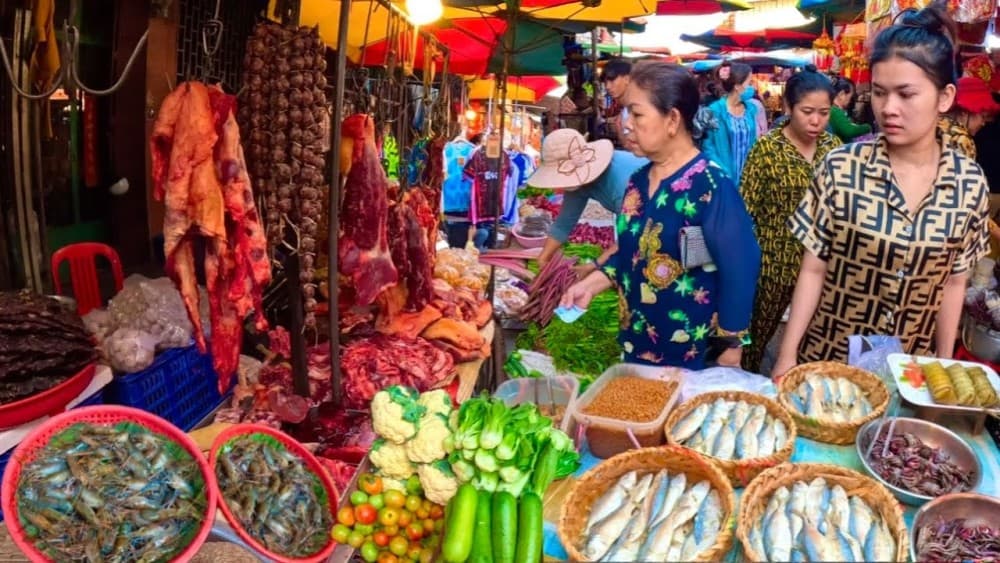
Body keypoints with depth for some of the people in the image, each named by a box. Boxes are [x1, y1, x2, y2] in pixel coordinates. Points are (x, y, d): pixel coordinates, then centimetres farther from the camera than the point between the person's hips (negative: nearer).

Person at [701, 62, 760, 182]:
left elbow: (753, 142, 17)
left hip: (748, 176, 5)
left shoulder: (751, 109, 8)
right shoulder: (715, 110, -10)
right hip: (725, 176, -5)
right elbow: (707, 146, -11)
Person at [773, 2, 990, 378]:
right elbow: (813, 269, -8)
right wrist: (787, 355, -10)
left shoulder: (970, 182, -6)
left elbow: (954, 282, 3)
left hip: (910, 368, 2)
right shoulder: (841, 167, -13)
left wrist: (944, 366, 6)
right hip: (827, 357, -2)